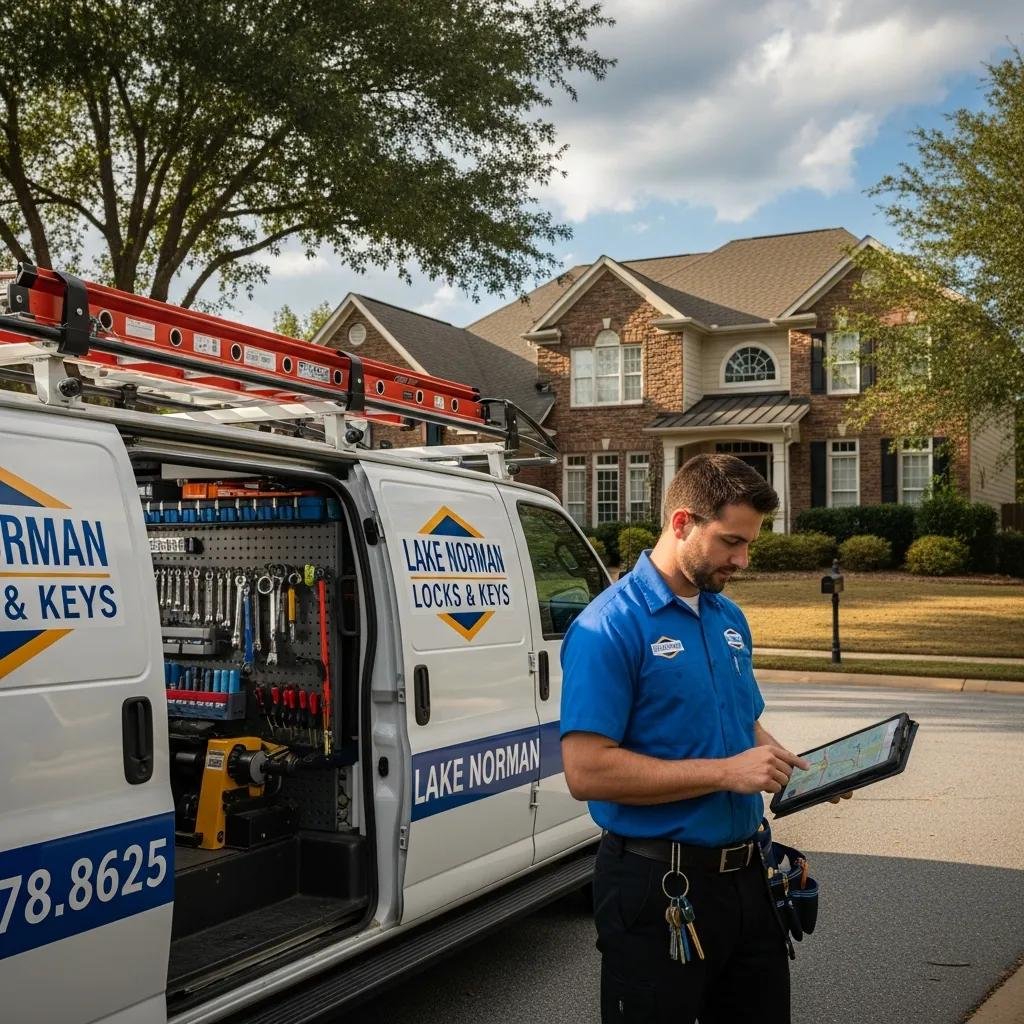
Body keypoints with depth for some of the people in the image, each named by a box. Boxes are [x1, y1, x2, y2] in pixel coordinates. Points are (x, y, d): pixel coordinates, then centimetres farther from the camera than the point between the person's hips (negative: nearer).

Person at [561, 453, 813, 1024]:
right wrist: (725, 772, -23)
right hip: (660, 888, -7)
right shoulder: (610, 627, -17)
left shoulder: (730, 618, 9)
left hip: (746, 874, 8)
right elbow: (587, 772, -24)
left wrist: (798, 769, 1)